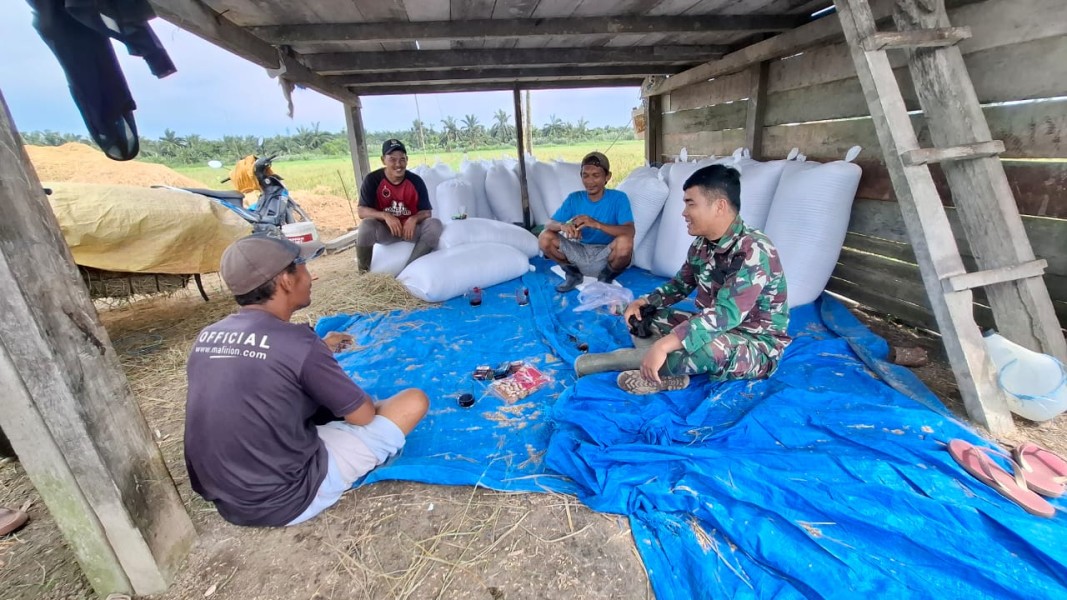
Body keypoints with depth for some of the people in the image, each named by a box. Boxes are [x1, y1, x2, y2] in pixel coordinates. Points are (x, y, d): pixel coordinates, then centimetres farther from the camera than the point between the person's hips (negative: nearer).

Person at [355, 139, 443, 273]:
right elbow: (362, 211, -13)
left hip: (411, 228, 2)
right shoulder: (372, 180, -10)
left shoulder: (416, 181, -7)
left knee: (435, 224, -25)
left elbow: (427, 212, -5)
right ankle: (363, 274, -13)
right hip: (385, 230, -1)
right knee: (366, 225, -33)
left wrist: (414, 219, -28)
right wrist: (385, 215, -32)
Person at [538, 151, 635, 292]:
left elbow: (630, 232, -26)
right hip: (581, 253, 3)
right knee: (545, 237, -16)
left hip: (606, 257, -3)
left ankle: (606, 277, -4)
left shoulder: (618, 198, -12)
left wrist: (596, 224, -40)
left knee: (625, 242, -36)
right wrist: (563, 226, -32)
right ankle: (573, 274, 5)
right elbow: (549, 224, -7)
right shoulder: (574, 198, -1)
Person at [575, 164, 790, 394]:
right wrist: (644, 302, -6)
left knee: (700, 346, -40)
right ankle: (667, 368, -22)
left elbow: (726, 314, -36)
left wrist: (663, 345, -43)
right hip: (713, 330, 8)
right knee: (640, 317, 2)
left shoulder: (753, 250, -25)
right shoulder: (701, 244, 0)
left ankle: (638, 359, -15)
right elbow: (680, 284, 14)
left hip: (758, 347, -8)